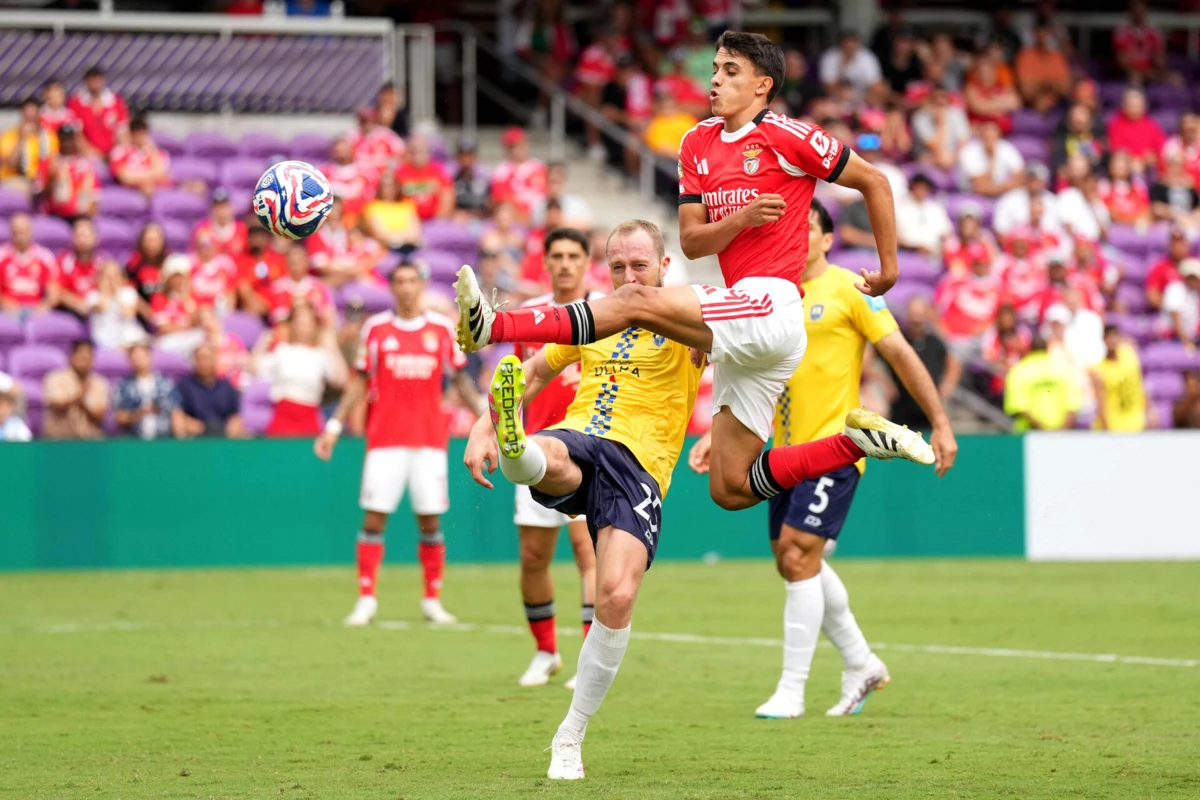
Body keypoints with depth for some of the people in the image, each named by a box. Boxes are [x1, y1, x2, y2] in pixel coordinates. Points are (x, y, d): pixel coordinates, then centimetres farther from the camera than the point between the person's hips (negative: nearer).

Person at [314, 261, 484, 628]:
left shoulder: (443, 329, 6)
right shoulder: (376, 329, 5)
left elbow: (461, 380, 13)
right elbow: (359, 382, 9)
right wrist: (334, 425, 4)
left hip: (430, 439, 1)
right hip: (384, 438, -1)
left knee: (430, 521, 0)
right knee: (373, 518, -6)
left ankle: (433, 601, 11)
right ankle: (366, 600, 0)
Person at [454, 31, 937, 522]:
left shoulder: (784, 136, -4)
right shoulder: (698, 143, 16)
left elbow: (874, 182, 4)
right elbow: (690, 242, 11)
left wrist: (889, 269, 6)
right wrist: (742, 219, -8)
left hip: (770, 306, -9)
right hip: (743, 333, 9)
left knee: (634, 301, -24)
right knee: (730, 489, 5)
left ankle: (493, 327, -36)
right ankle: (860, 442, 11)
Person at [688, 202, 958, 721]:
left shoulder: (848, 289, -7)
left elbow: (900, 355, -6)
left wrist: (940, 423, -8)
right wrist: (718, 435, 8)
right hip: (788, 449, 7)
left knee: (798, 556, -14)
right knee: (795, 562, 11)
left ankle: (791, 691, -10)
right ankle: (861, 664, 29)